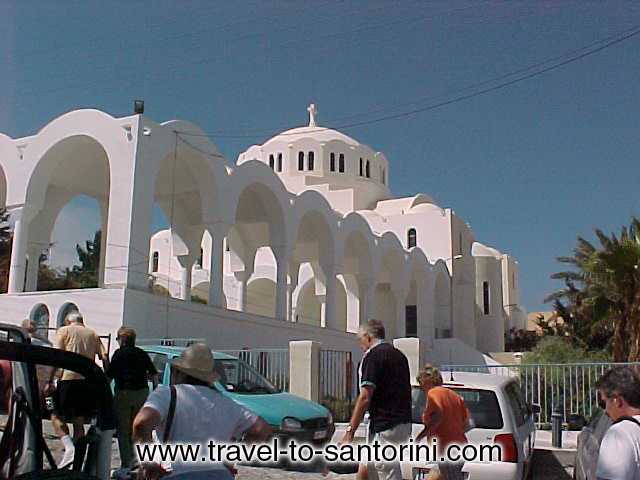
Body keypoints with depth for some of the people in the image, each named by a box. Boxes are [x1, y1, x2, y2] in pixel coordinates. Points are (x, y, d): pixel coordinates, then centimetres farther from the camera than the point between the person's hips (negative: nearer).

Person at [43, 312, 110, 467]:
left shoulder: (64, 331, 8)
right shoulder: (93, 334, 19)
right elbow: (105, 358, 9)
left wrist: (50, 381, -4)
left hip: (69, 378, -4)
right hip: (89, 380, 4)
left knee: (57, 417, 6)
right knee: (79, 422, 12)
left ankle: (69, 447, -18)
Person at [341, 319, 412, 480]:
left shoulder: (373, 355, -11)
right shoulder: (399, 355, 16)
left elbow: (365, 397, -17)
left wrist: (350, 431, -15)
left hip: (385, 426, -9)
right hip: (404, 423, 9)